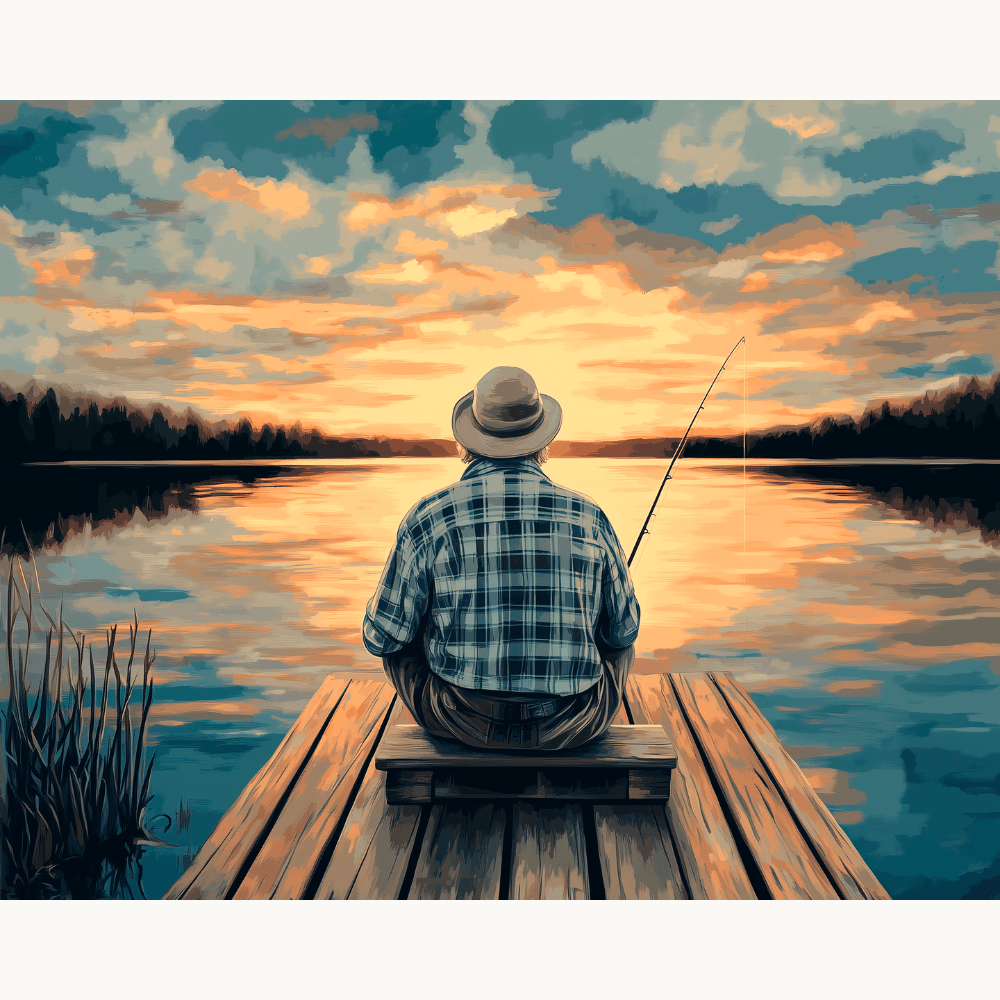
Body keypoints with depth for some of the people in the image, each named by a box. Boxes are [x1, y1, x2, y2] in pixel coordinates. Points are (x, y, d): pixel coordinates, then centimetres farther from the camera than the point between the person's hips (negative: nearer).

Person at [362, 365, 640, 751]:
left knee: (397, 641, 26)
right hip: (570, 732, 2)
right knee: (621, 644, 30)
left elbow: (381, 638, -1)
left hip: (464, 725, -1)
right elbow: (624, 631, 9)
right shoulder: (589, 517, -3)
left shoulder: (428, 517, -8)